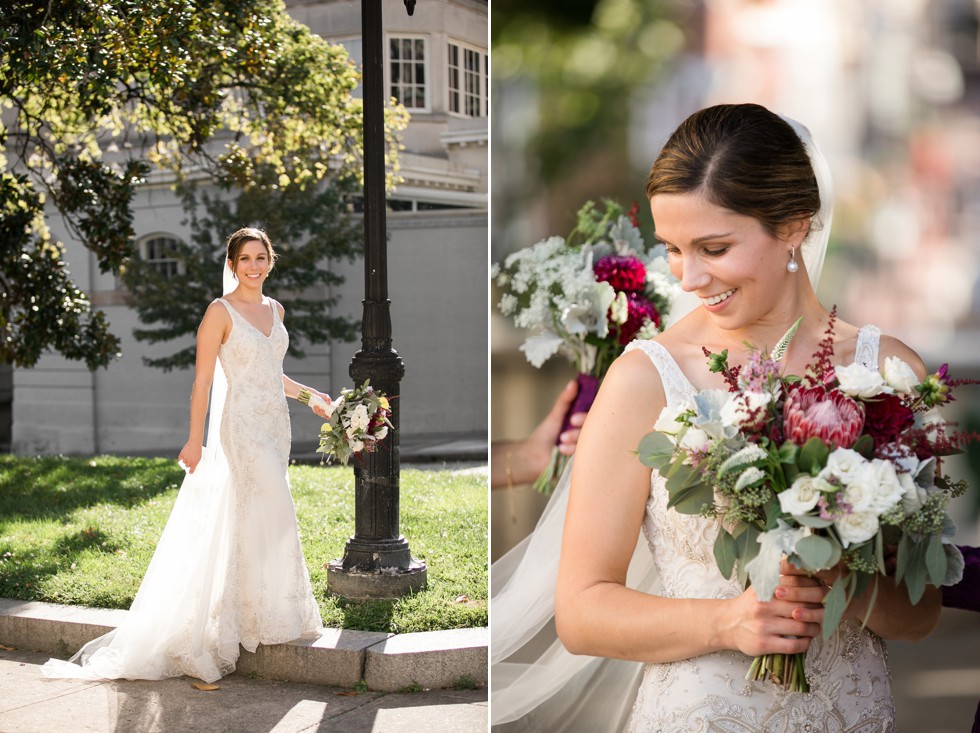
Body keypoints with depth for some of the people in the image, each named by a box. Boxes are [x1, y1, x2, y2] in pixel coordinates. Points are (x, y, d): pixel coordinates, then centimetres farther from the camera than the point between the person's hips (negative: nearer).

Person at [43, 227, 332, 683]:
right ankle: (263, 618, 2)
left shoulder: (274, 310, 13)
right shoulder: (220, 312, -8)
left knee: (261, 520, 10)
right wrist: (195, 440, -14)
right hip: (242, 425, -7)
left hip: (275, 424, 7)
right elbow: (203, 379, -11)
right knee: (268, 517, -9)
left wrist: (307, 395, 22)